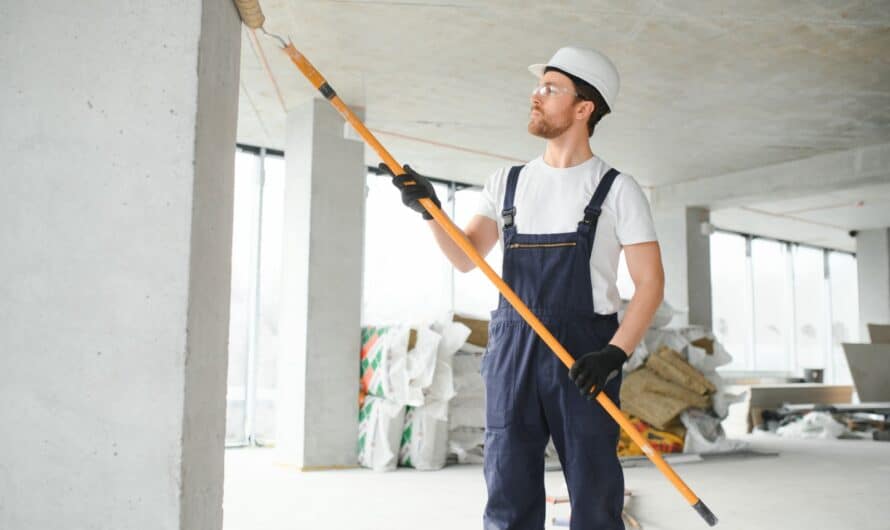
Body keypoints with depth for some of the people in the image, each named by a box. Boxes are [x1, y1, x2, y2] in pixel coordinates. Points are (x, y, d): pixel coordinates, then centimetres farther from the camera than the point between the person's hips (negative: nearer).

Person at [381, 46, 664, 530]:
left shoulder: (616, 189, 2)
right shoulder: (507, 182, 14)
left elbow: (650, 282, -2)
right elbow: (466, 258, 9)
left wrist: (615, 353, -15)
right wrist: (430, 210, -6)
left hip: (584, 358, -3)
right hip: (511, 353, 3)